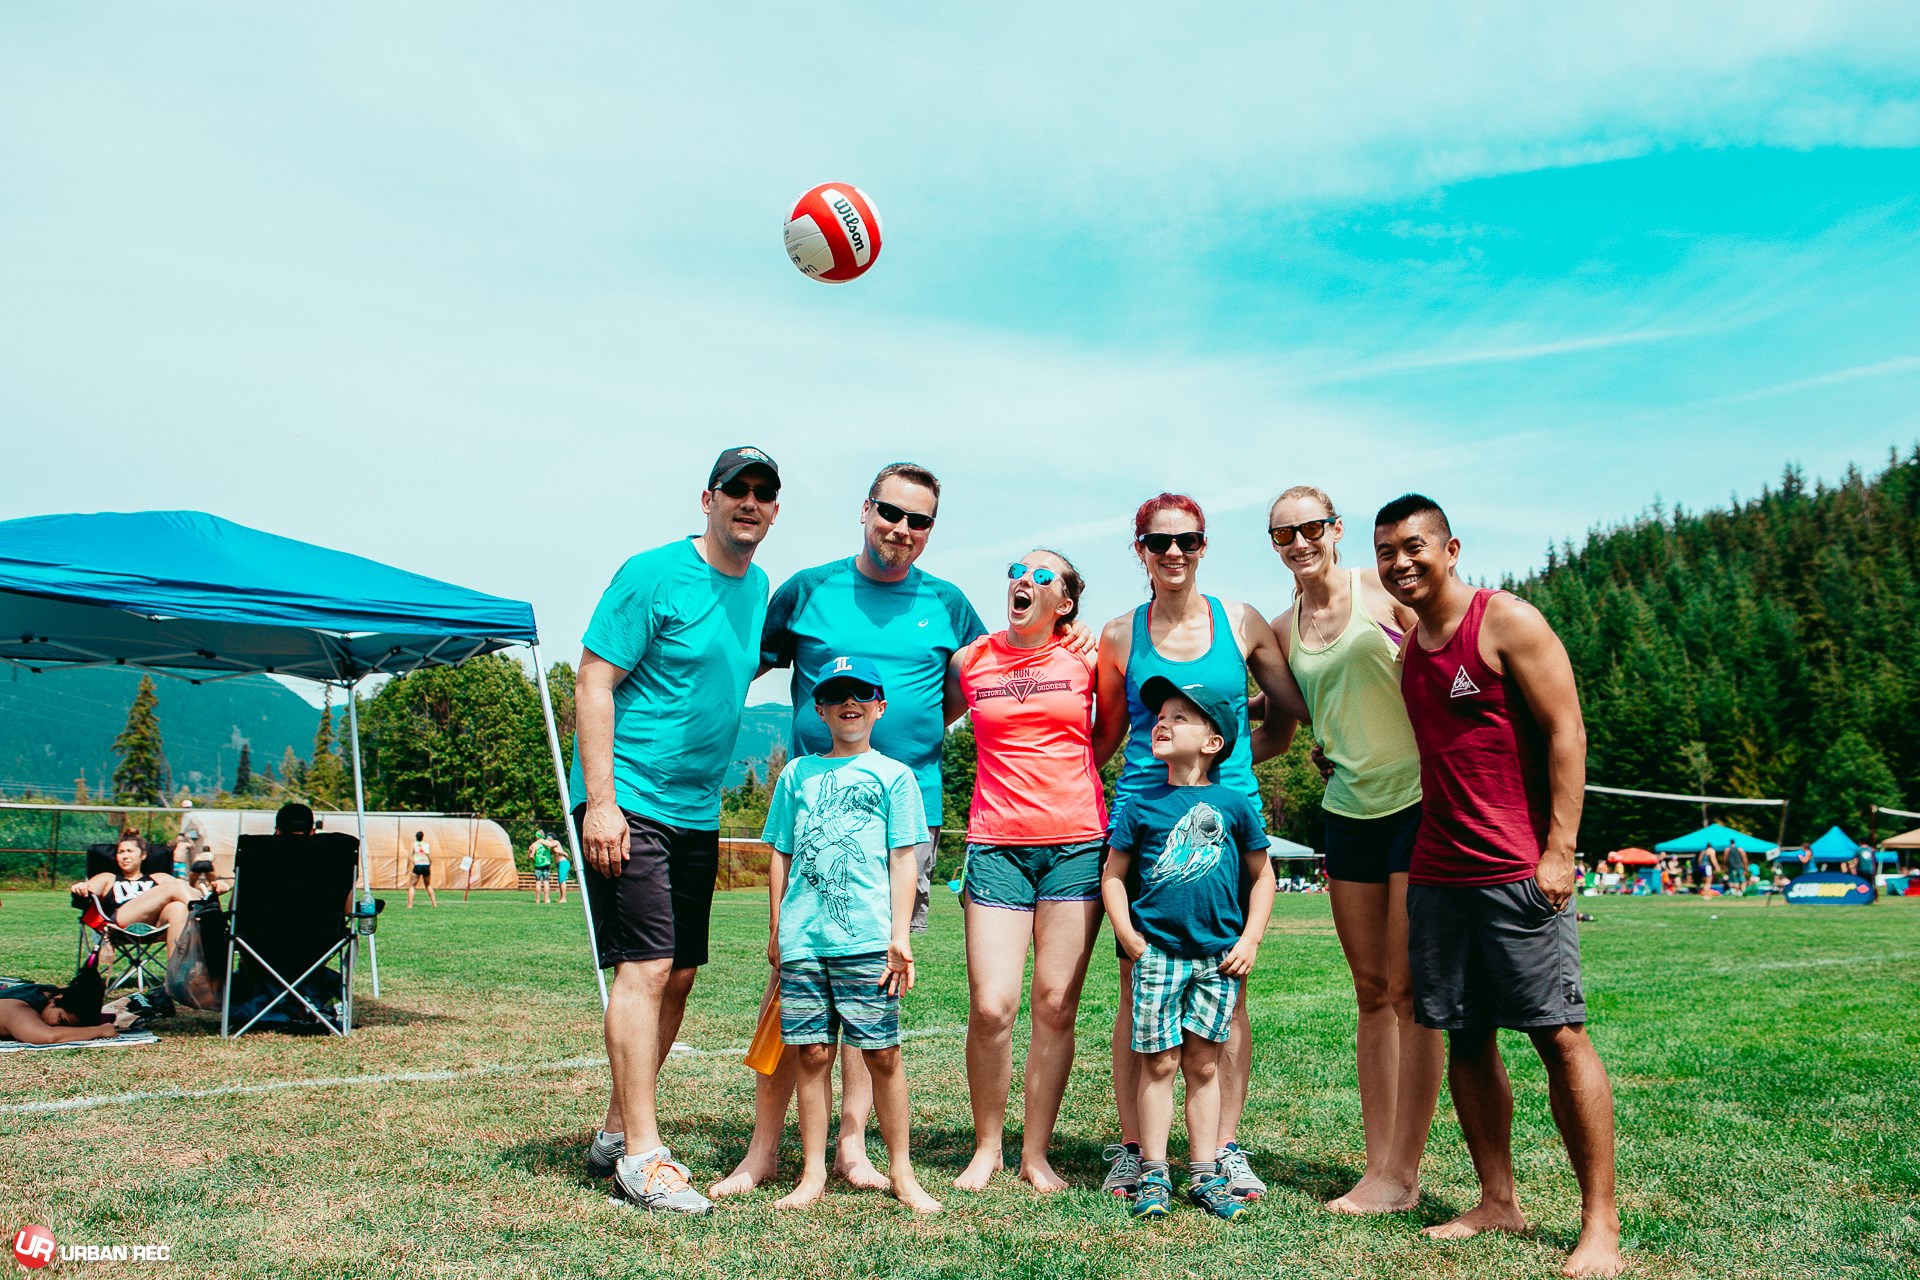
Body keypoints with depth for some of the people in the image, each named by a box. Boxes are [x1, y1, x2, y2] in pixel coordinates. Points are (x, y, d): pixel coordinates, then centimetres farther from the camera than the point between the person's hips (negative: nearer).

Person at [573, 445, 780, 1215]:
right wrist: (600, 801, -19)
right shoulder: (653, 576, -11)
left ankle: (617, 1134, 25)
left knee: (678, 976, 11)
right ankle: (640, 1158, -1)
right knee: (646, 968, -10)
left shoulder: (758, 587, 12)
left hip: (697, 812, 8)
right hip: (630, 805, -8)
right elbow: (593, 683, -14)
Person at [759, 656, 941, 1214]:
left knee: (882, 1054, 0)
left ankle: (901, 1172, 12)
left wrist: (900, 936, -5)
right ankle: (813, 1174, 14)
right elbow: (781, 855, 17)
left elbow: (902, 859, 3)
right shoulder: (797, 773, 16)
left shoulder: (893, 774, 8)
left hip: (867, 938, -2)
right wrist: (776, 930, 12)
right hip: (802, 939, 3)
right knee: (812, 1054, 4)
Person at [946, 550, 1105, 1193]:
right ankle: (986, 1148, 13)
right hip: (997, 845, 0)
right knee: (991, 1007, -7)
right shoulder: (970, 662, 7)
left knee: (1055, 1007, 2)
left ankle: (1036, 1154, 15)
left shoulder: (1084, 657, 5)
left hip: (1077, 844, 0)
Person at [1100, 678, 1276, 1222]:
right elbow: (1112, 874, 8)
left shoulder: (1234, 804, 3)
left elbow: (1262, 875, 10)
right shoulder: (1141, 806, 2)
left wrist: (1249, 941, 2)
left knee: (1203, 1063, 8)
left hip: (1219, 955, 1)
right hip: (1157, 952, -1)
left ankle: (1205, 1174, 17)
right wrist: (1128, 936, -3)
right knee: (1159, 1063, 1)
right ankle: (1153, 1175, 10)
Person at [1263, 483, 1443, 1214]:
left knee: (1410, 993, -4)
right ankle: (1377, 1165, 16)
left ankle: (1402, 1175, 4)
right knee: (1371, 995, 8)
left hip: (1421, 800, -5)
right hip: (1349, 810, 5)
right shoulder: (1281, 631, 10)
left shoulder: (1382, 590, -4)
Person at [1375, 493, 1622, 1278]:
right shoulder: (1407, 648, 14)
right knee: (1465, 1038, 9)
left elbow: (1565, 733, -10)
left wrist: (1559, 850, -15)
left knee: (1559, 1035, -5)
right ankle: (1498, 1204, 20)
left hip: (1517, 872, -7)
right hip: (1436, 874, 7)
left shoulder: (1508, 623, -6)